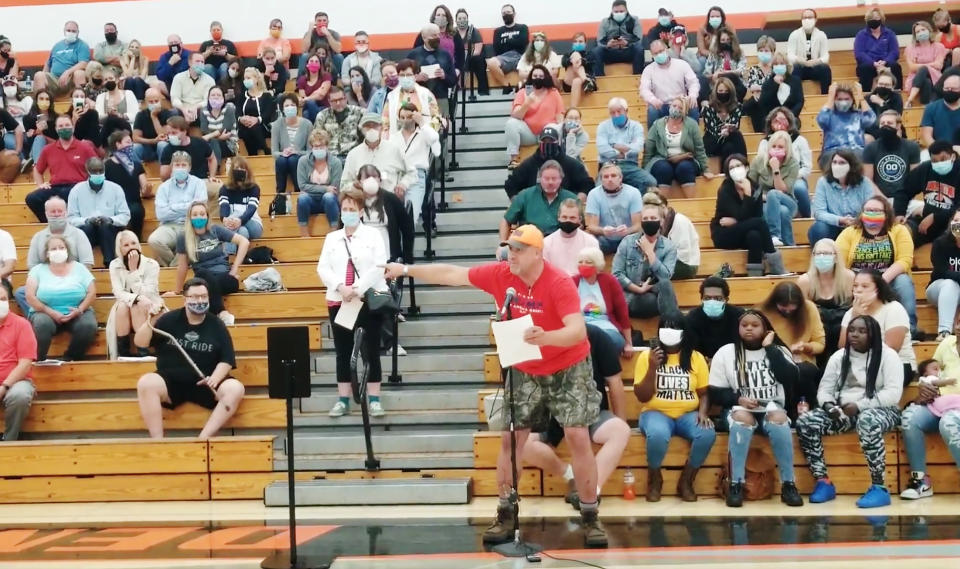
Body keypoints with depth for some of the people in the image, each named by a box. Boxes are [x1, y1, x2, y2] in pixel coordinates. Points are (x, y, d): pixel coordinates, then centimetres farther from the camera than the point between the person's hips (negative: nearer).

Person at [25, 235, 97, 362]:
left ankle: (69, 359, -12)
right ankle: (38, 360, -20)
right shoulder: (38, 270, 7)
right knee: (42, 324, -37)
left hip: (76, 313, 1)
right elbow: (30, 297, -4)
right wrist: (51, 312, -16)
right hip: (46, 314, -1)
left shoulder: (79, 268, 10)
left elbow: (92, 293, 3)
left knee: (89, 325, -31)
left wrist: (80, 310, -15)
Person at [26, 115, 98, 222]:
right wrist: (40, 184, 13)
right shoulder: (48, 150, 17)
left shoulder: (85, 147, 10)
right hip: (55, 188, 4)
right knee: (31, 198, -24)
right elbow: (37, 170, 31)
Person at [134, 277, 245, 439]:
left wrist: (215, 379, -18)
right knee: (145, 383, -31)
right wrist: (149, 321, -14)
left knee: (235, 388, -29)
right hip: (171, 382, 0)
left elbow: (226, 360, 3)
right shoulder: (170, 319, 7)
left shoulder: (217, 326, 7)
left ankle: (203, 439, -34)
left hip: (204, 384, 0)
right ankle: (158, 442, -29)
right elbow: (140, 343, 5)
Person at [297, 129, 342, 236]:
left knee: (328, 197, -34)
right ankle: (304, 235, -23)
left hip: (329, 202, -1)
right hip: (311, 201, 1)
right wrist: (325, 188, -17)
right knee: (302, 198, -31)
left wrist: (318, 189, -13)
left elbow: (335, 189, -10)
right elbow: (302, 186, -10)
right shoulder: (303, 161, -5)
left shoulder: (335, 162, -9)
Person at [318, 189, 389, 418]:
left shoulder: (373, 235, 3)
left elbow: (379, 266, -7)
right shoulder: (332, 238, 11)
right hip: (339, 302, 3)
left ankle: (374, 399, 3)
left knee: (372, 351, -1)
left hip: (369, 300, -3)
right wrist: (341, 287, -14)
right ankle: (343, 400, 10)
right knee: (343, 353, 5)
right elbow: (323, 268, 3)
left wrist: (357, 289, -17)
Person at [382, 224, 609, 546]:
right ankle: (505, 516, 12)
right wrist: (406, 270, -2)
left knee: (578, 438, -9)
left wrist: (545, 337, -55)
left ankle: (590, 518, 3)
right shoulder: (501, 274, -13)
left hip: (568, 370, -4)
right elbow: (451, 274, -3)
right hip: (524, 371, 4)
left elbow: (578, 331, -36)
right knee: (510, 438, 2)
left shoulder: (560, 284, -26)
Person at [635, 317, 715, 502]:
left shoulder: (696, 357, 6)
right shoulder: (647, 356, 1)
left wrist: (703, 413, -13)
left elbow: (704, 393, 7)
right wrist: (652, 368, -14)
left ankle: (686, 481, -7)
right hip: (657, 413, -2)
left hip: (688, 414, 2)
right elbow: (642, 397, -3)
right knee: (658, 435, -38)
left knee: (708, 434, -31)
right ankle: (654, 479, -6)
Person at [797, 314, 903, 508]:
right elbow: (824, 390, 10)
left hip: (880, 411, -5)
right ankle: (823, 482, -16)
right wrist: (829, 405, -14)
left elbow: (893, 393, -14)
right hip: (844, 412, 5)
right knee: (805, 422, -20)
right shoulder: (838, 357, 12)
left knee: (867, 421, -42)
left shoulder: (887, 356, -3)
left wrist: (859, 406, -21)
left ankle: (879, 488, -35)